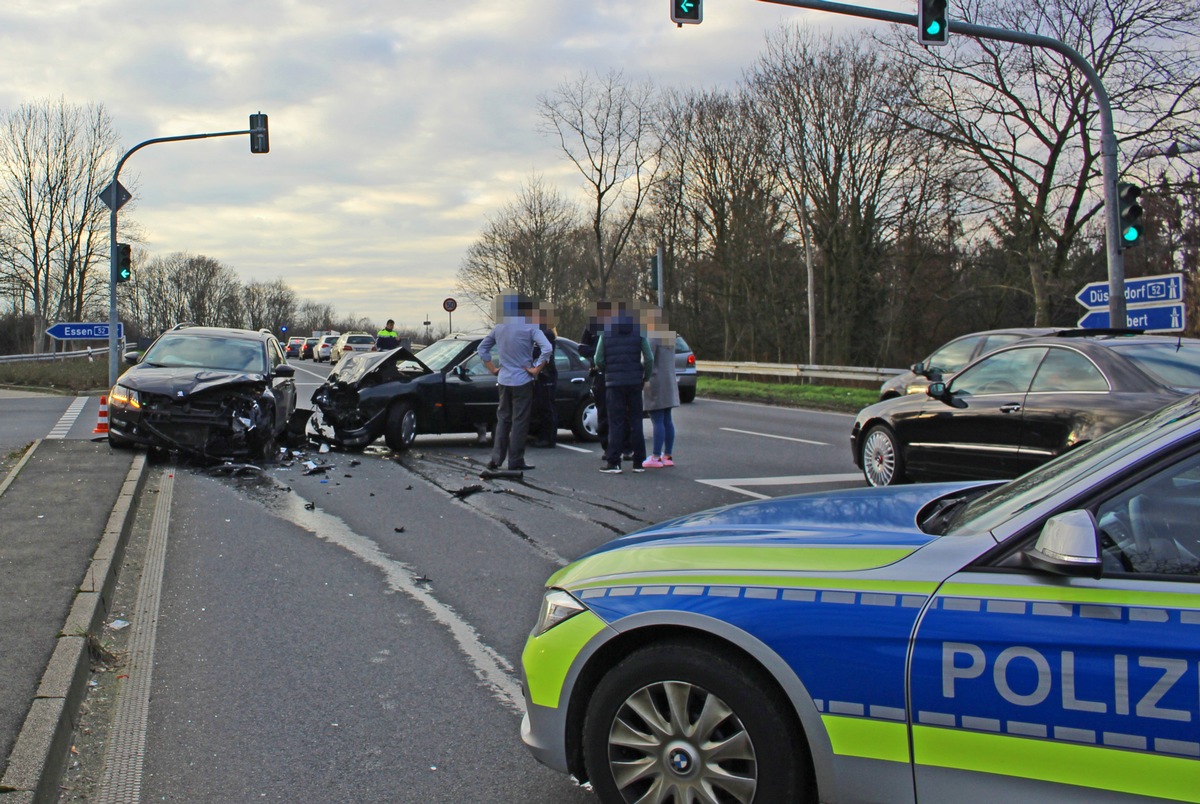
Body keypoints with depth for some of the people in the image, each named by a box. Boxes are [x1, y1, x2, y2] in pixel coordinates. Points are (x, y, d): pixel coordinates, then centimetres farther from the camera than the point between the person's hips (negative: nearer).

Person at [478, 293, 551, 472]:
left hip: (503, 381, 5)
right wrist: (536, 369, -14)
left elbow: (482, 348, 13)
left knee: (503, 419, 15)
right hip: (522, 381, -5)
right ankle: (515, 462, 4)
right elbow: (547, 349, -23)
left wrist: (493, 368, 12)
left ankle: (496, 459, 13)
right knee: (519, 422, 1)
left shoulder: (499, 327, 6)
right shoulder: (530, 328, -12)